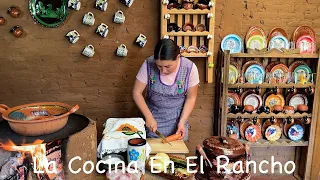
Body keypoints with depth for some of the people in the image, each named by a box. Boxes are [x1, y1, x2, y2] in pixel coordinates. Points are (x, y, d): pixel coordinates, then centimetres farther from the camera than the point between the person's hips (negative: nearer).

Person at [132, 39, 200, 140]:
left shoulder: (190, 68, -20)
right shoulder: (148, 65, -21)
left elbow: (191, 98, -9)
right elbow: (137, 93, -12)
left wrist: (182, 122, -15)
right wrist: (149, 117, -18)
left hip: (177, 120, 0)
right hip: (153, 119, 0)